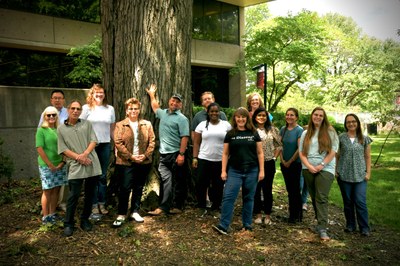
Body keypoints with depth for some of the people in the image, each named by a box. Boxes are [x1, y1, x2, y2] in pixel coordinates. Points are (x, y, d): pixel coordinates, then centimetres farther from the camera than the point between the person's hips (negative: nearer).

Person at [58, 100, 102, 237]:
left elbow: (93, 141, 1)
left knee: (89, 194, 10)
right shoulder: (61, 129, 6)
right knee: (73, 196, -3)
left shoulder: (87, 124, 10)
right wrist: (78, 158, -12)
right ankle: (68, 223, 12)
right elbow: (63, 149, 0)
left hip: (92, 164, 2)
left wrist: (85, 154, -14)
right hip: (75, 166, -2)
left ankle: (85, 219, 26)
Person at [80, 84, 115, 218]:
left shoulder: (110, 109, 8)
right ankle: (94, 205, 9)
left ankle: (102, 204, 18)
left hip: (105, 145, 3)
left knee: (103, 175, 8)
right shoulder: (86, 108, 0)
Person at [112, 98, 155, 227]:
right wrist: (131, 156, -14)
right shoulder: (120, 125, 0)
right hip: (126, 162, -3)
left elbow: (152, 141, 5)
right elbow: (118, 143, -8)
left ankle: (135, 212, 26)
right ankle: (121, 215, 13)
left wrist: (145, 155, -9)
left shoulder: (147, 124, 8)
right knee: (125, 188, -1)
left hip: (144, 162, 3)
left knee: (139, 188, 12)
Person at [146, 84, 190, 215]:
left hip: (176, 154, -5)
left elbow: (185, 137, -15)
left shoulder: (182, 118, -7)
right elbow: (155, 107, 38)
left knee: (179, 181, 6)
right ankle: (164, 207, -1)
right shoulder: (163, 113, 14)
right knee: (166, 180, 0)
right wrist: (152, 95, 43)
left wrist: (181, 154, -21)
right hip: (164, 154, 5)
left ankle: (177, 205, 14)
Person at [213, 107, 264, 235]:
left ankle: (247, 225, 20)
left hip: (251, 171, 0)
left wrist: (261, 170, -1)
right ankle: (223, 226, -4)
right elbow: (225, 154, 5)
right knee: (228, 196, -7)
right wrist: (223, 171, -1)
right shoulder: (230, 134, 3)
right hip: (234, 171, 0)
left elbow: (260, 153, 4)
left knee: (248, 198, 9)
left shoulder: (254, 133, 3)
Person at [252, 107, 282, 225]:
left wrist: (274, 157, 1)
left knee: (267, 189, 6)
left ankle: (267, 215, 18)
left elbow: (279, 145, 9)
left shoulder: (273, 130, 4)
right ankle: (258, 214, 19)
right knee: (256, 189, 6)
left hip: (269, 163, 1)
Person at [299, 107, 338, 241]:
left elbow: (333, 151, -3)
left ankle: (322, 229, -13)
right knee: (314, 198, 10)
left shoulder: (330, 132, 3)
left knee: (321, 198, -12)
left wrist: (321, 165, -11)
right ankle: (321, 222, 24)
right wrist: (309, 166, -8)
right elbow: (301, 152, 7)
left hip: (325, 169, -4)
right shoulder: (306, 134, 13)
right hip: (308, 169, 4)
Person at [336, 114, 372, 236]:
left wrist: (368, 172, 0)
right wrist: (335, 170, 0)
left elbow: (368, 157, 7)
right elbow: (336, 155, 7)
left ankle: (364, 228, 7)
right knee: (348, 202, 9)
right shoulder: (341, 138, 3)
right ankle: (350, 225, 23)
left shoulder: (365, 139, 5)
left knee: (360, 202, -4)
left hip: (360, 175, 0)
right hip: (344, 175, 1)